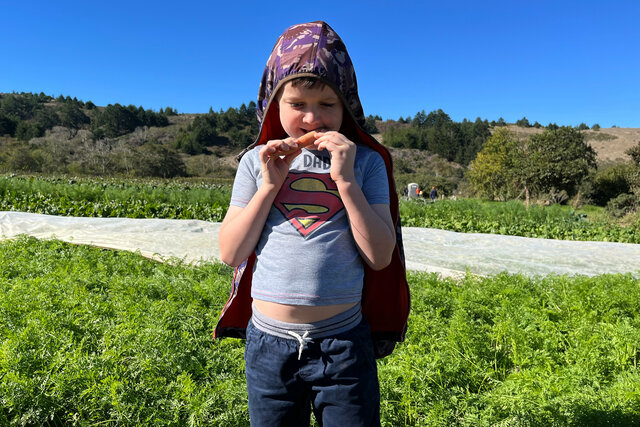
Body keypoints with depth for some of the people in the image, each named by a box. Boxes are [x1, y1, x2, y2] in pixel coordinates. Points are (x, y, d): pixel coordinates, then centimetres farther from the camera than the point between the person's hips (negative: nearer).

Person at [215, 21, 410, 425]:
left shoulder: (366, 161, -2)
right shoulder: (258, 161, 1)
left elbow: (380, 256, -9)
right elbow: (231, 253, -3)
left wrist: (345, 179, -17)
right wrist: (269, 185, -13)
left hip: (344, 342, -1)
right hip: (269, 342, 2)